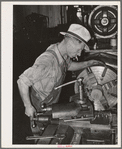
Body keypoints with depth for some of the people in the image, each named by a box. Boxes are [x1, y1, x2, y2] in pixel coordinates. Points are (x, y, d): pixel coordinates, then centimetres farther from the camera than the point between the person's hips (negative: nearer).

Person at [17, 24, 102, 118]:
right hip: (40, 109, -8)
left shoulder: (64, 55, -9)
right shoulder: (47, 61, -37)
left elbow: (69, 65, 17)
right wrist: (28, 107, -28)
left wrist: (87, 64, 6)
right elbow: (22, 81, -34)